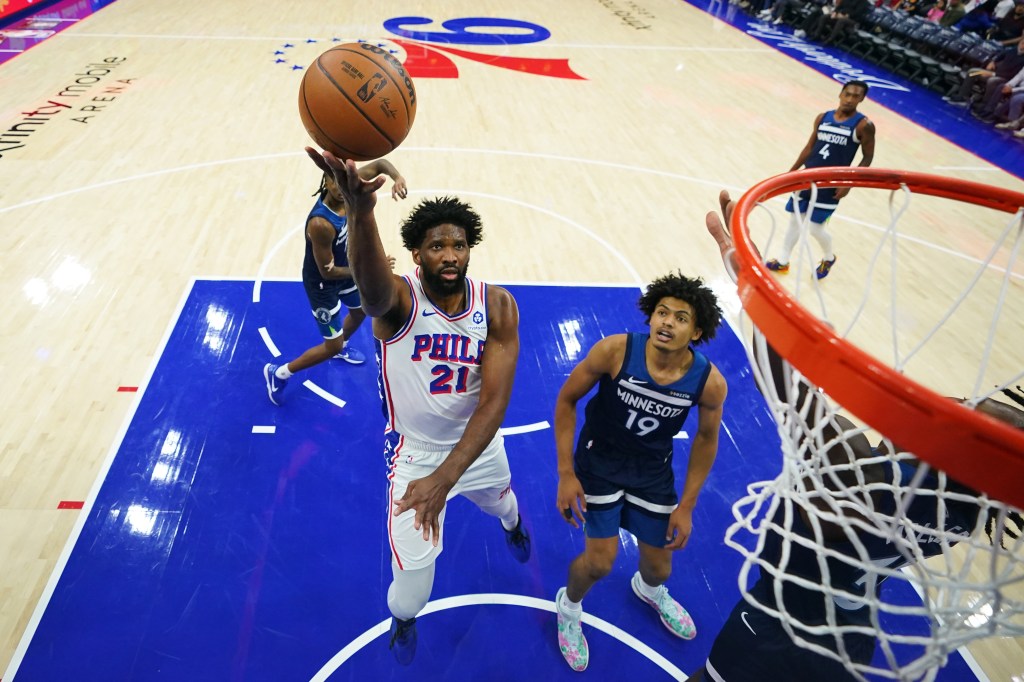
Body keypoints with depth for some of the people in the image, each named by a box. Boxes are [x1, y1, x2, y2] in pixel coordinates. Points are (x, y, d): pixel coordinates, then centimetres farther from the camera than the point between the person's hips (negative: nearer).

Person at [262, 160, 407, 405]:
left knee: (360, 311, 32)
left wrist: (397, 178, -29)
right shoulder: (321, 223, -40)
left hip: (344, 266, 8)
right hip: (322, 283, -8)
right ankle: (278, 374, 22)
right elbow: (327, 272, -30)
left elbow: (380, 163, -7)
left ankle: (342, 348, 63)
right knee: (332, 346, 2)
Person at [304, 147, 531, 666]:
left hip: (478, 445, 3)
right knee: (410, 586, -4)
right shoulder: (398, 299, -28)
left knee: (499, 502, 34)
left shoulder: (497, 306, -20)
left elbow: (494, 402, -28)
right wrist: (360, 210, -77)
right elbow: (371, 287, -55)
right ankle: (403, 622, 37)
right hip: (415, 451, -3)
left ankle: (512, 525, 75)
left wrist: (445, 477, -40)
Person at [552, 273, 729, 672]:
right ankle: (568, 606, 30)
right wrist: (566, 474, -16)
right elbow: (566, 401, -15)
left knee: (659, 567, 14)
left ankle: (649, 590, 56)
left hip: (654, 472, 3)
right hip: (600, 461, -2)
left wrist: (686, 506, -1)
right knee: (600, 562, -8)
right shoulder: (614, 351, -29)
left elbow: (706, 439, -3)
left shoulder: (709, 382, -23)